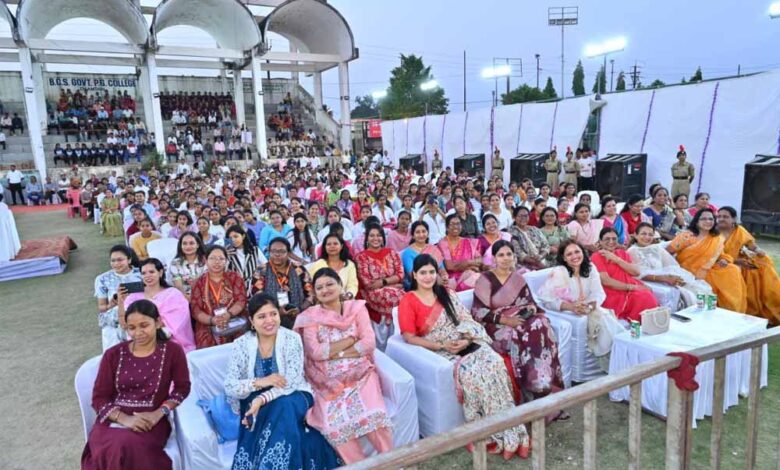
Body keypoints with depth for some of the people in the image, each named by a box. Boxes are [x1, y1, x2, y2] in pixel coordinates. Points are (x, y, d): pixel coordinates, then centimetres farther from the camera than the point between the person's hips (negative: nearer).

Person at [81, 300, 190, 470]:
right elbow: (99, 397, 4)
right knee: (115, 449, -33)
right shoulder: (113, 355, 6)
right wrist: (124, 418, -13)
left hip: (150, 422, -1)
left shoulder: (172, 351, 1)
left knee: (128, 446, -34)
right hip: (113, 420, 2)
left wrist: (158, 413, -12)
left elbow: (182, 387, 4)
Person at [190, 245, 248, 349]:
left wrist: (228, 314, -19)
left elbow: (242, 301, -1)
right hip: (208, 330, 1)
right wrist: (212, 320, -16)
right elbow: (195, 310, 2)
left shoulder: (235, 277, 9)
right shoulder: (199, 283, 10)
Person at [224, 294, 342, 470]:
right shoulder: (240, 345, -5)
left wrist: (262, 399, -31)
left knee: (285, 406, -33)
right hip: (256, 401, 1)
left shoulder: (292, 339, -10)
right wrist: (259, 382, -25)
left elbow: (291, 384, -17)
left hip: (292, 397, 0)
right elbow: (229, 387, -9)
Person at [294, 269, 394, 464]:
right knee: (334, 424, -26)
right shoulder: (309, 317, 4)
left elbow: (369, 343, -3)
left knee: (372, 415, -26)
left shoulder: (357, 307, 7)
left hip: (360, 374, 1)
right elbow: (316, 352, -9)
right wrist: (352, 339, -7)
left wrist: (336, 353, -10)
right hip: (328, 382, 0)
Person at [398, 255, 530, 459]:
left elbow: (467, 321, 10)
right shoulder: (408, 302, -2)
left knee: (495, 363, -24)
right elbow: (409, 337, -8)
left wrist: (467, 340, -10)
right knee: (471, 372, -31)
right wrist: (442, 346, -15)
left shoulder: (447, 294, 14)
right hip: (439, 353, -4)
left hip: (467, 345, 4)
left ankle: (509, 430, -19)